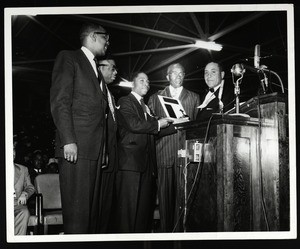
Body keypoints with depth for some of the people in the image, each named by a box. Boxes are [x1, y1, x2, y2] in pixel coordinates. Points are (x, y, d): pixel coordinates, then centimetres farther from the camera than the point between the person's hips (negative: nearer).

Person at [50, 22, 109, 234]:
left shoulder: (96, 70, 26)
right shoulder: (68, 58, 3)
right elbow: (59, 101, -8)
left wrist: (103, 149, 11)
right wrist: (68, 140, -18)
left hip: (96, 149, 8)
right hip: (76, 147, -8)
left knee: (92, 206, 7)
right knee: (77, 207, -9)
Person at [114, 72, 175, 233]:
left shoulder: (145, 106, 27)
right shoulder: (125, 102, 2)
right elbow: (133, 124, -14)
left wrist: (176, 124, 11)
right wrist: (157, 124, -5)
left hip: (146, 163, 8)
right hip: (130, 161, -8)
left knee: (145, 205, 6)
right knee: (128, 206, -9)